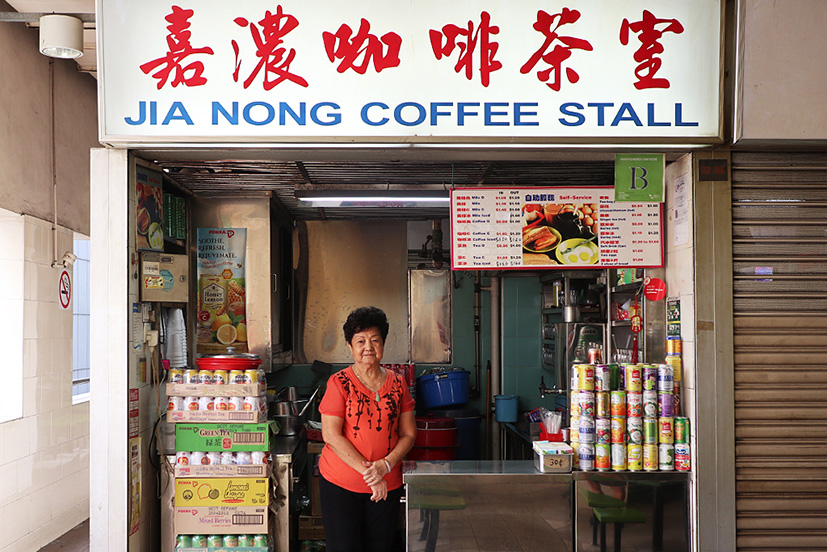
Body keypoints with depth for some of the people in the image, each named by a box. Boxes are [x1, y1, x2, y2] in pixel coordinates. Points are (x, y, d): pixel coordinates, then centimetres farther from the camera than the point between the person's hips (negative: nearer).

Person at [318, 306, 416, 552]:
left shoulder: (397, 384, 5)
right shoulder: (339, 383, -6)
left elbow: (408, 434, 5)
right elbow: (331, 435, -13)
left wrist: (386, 464, -12)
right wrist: (367, 471, -15)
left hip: (387, 485, 3)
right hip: (340, 485, -3)